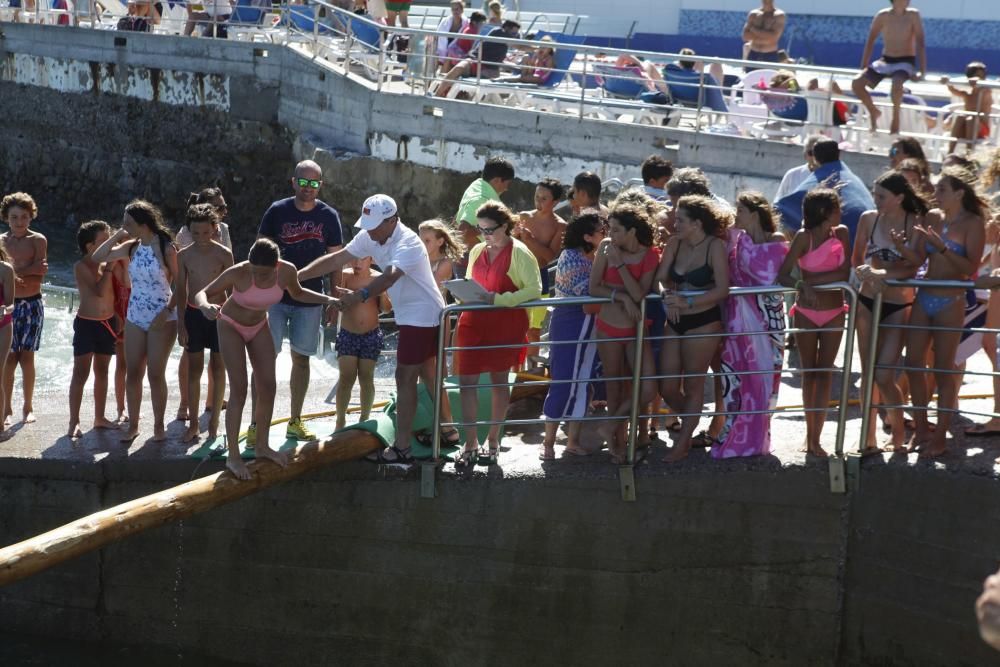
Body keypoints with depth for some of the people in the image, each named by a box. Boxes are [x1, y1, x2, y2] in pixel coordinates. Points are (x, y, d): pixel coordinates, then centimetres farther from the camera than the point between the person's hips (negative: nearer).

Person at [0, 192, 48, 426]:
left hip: (31, 304, -1)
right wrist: (28, 270, -19)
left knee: (26, 357, 2)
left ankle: (28, 407, 11)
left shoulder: (38, 240, -1)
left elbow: (38, 276, -10)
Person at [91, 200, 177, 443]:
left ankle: (159, 425, 12)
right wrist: (117, 236, -3)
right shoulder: (131, 247, 3)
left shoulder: (166, 248, -12)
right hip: (135, 317, 5)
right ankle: (133, 425, 15)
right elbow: (98, 257, 6)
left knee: (156, 374, -1)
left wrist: (168, 310, -17)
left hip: (162, 319, -5)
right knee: (132, 373, 5)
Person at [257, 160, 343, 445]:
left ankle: (295, 422, 19)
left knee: (301, 358, 9)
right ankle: (256, 422, -3)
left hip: (310, 298, 2)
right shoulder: (277, 211, -4)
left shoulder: (328, 216, 0)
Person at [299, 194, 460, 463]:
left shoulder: (408, 243, -28)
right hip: (411, 316, 10)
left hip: (421, 317, -10)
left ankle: (402, 448, -7)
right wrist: (299, 274, -10)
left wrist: (361, 295, -59)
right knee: (427, 374, 20)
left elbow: (390, 276, -44)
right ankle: (448, 431, 34)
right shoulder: (370, 237, -1)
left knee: (405, 378, -9)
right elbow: (336, 259, -1)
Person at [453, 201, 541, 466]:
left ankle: (493, 440, 21)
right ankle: (471, 443, 4)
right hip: (474, 322, 5)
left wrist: (498, 299, -25)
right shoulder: (477, 251, 10)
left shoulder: (519, 253, -10)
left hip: (505, 323, -5)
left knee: (499, 379, 9)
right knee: (466, 380, -2)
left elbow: (535, 289, -19)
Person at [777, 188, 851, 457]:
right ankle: (810, 432, 19)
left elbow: (844, 272, -14)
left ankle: (815, 439, 0)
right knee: (808, 372, 8)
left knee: (824, 373, 0)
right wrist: (802, 286, -34)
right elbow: (782, 275, -16)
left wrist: (811, 281, -21)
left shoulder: (841, 233, -3)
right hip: (806, 312, -2)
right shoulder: (804, 237, -11)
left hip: (834, 312, 2)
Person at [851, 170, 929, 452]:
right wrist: (866, 272, -16)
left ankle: (898, 431, 14)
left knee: (884, 376, -8)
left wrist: (883, 273, -26)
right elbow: (856, 260, 5)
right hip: (867, 302, 3)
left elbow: (913, 267, -14)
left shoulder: (915, 223, -10)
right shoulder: (869, 219, -1)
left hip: (898, 306, -3)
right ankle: (869, 436, 18)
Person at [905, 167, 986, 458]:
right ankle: (921, 429, 18)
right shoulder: (933, 219, 9)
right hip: (924, 299, 6)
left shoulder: (973, 224, -6)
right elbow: (918, 260, 9)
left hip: (950, 303, -6)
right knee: (913, 363, 5)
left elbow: (971, 267, -15)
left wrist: (942, 247, -22)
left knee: (943, 369, -1)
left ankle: (940, 437, 6)